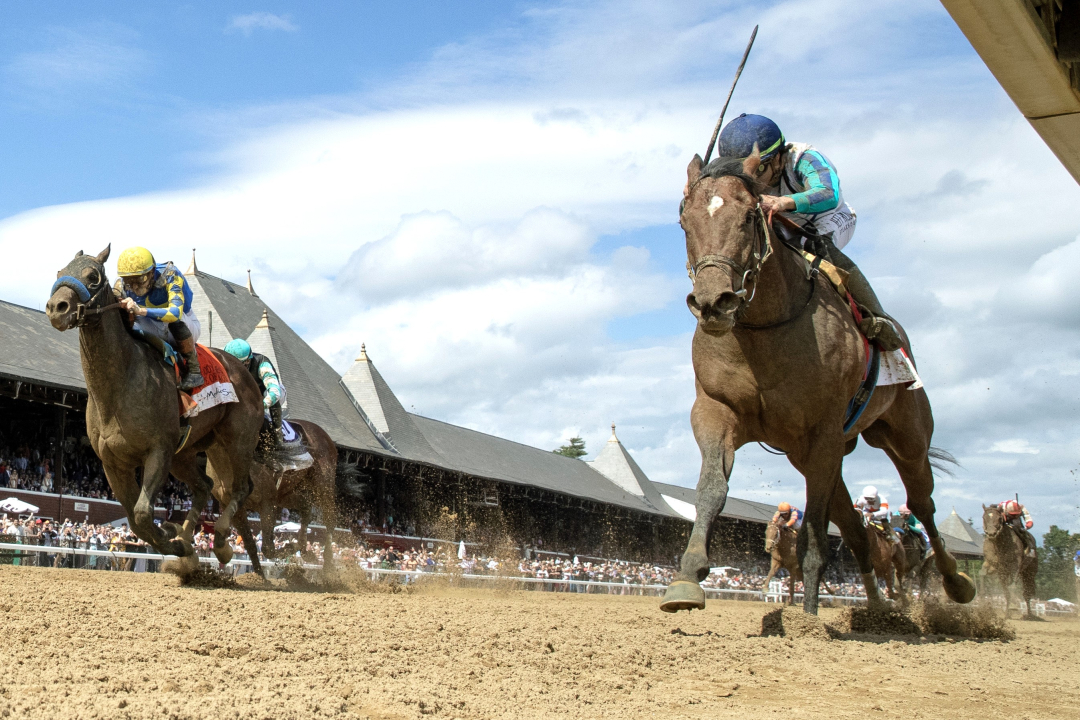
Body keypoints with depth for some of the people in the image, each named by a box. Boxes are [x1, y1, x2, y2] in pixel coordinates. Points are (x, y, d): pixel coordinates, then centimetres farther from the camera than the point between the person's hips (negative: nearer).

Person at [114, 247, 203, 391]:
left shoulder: (169, 276, -28)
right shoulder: (122, 287, -14)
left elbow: (175, 312, -43)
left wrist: (140, 311, -56)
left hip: (186, 327, -4)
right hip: (158, 335, 4)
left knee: (174, 320, -37)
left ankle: (193, 369, -23)